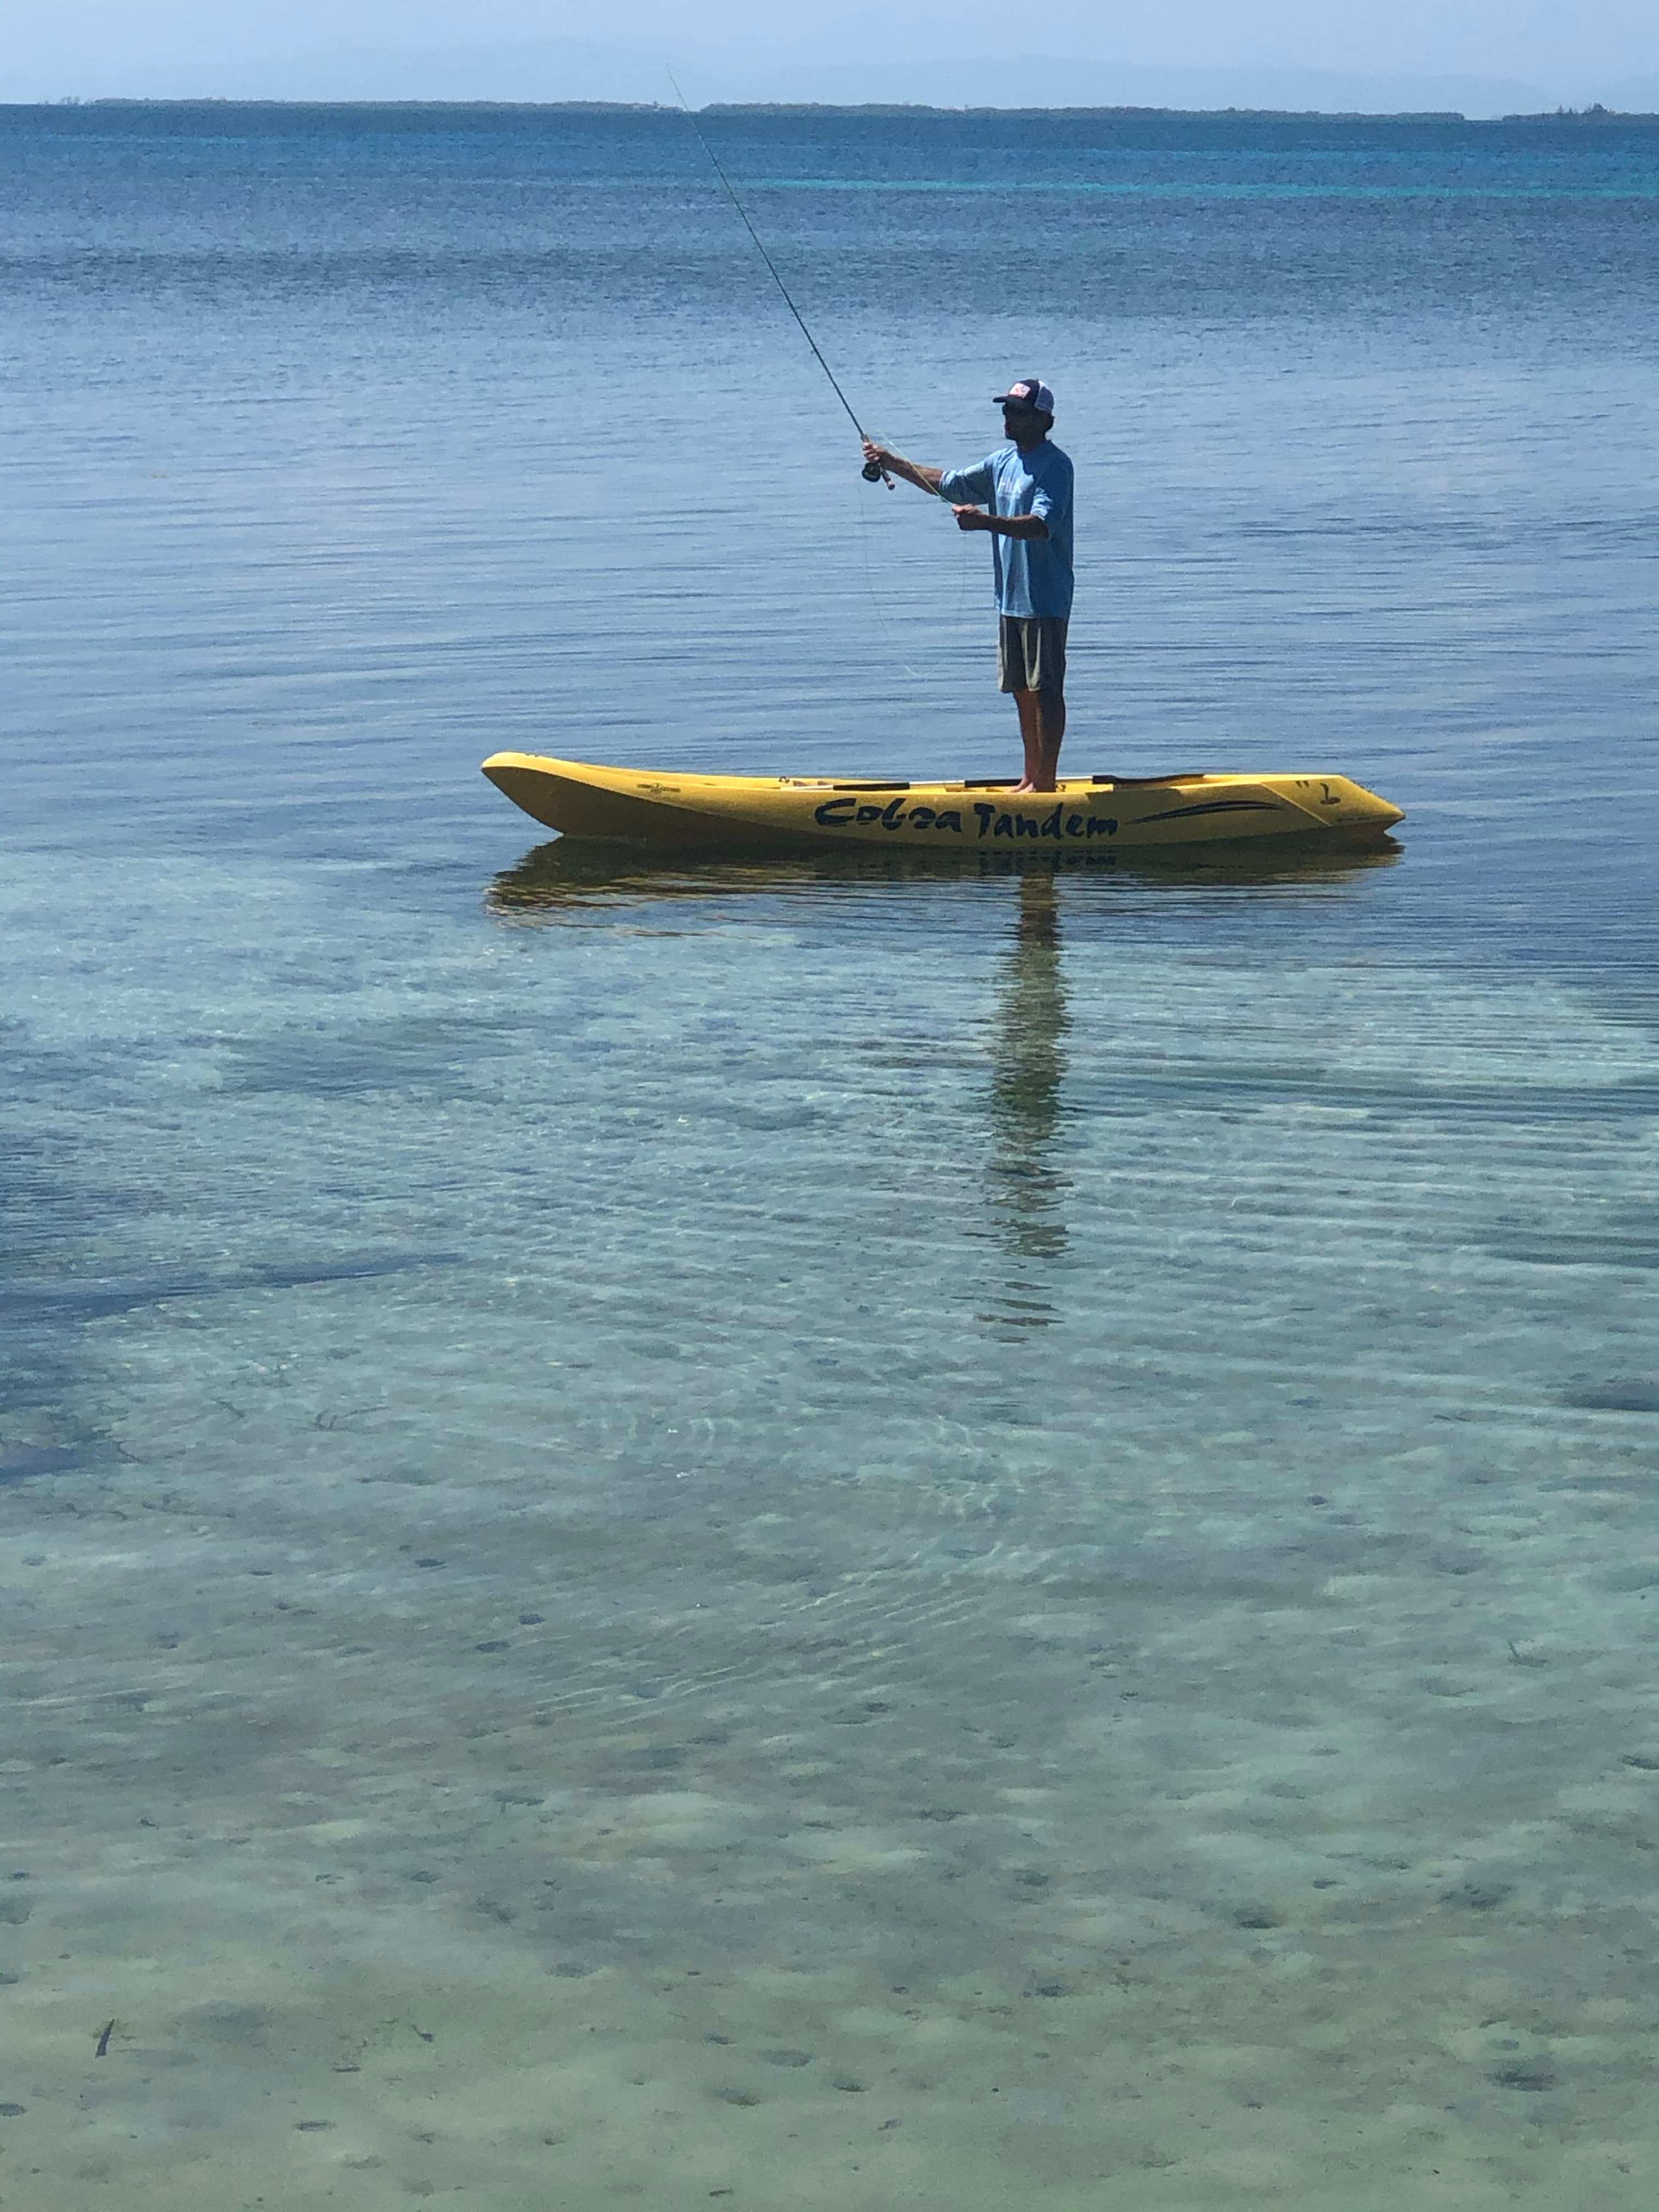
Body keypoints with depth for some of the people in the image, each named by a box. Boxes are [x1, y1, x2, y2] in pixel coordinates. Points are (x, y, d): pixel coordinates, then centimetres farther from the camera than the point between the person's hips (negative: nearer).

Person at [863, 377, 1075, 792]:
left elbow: (1041, 525, -28)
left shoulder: (1054, 466, -14)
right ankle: (1032, 778, 19)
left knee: (1045, 690, -5)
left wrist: (987, 521, -41)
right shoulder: (1003, 462, 13)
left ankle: (1046, 782, -2)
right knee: (1022, 691, 12)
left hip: (1044, 600, -9)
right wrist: (894, 464, 11)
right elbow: (948, 484, 21)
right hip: (1011, 598, 9)